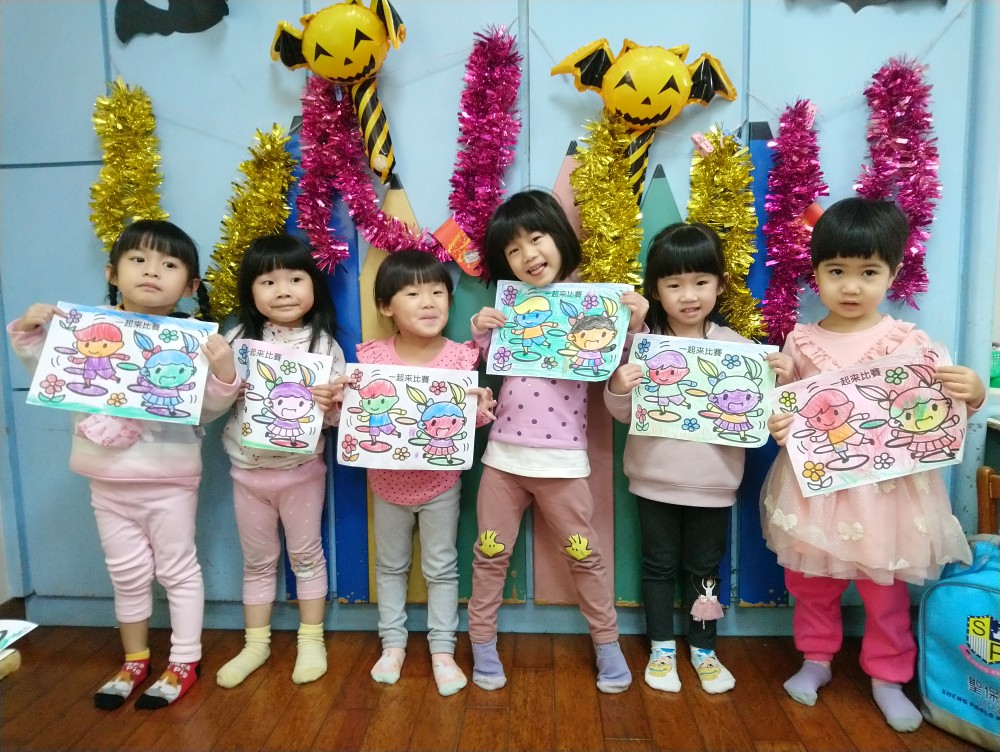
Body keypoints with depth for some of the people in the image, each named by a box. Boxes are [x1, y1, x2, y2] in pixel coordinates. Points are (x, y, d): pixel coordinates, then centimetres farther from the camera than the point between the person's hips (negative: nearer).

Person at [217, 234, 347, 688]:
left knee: (306, 555, 13)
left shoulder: (324, 345, -9)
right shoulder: (238, 340, -4)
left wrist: (331, 402, -30)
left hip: (302, 468, -2)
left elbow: (338, 416, -8)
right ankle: (256, 643, 33)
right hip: (247, 469, 2)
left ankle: (311, 640, 29)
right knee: (257, 561, 17)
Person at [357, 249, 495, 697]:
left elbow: (469, 420, -7)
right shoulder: (372, 357, -12)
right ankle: (393, 644, 37)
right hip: (388, 482, 2)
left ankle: (443, 650, 30)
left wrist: (483, 410, -28)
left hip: (441, 483, -1)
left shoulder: (461, 358, -14)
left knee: (441, 568, 13)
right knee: (390, 566, 18)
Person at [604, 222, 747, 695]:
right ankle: (661, 649, 34)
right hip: (654, 479, 0)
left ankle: (704, 650, 37)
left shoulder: (735, 345, -4)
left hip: (713, 482, 1)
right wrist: (617, 388, -23)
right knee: (659, 565, 15)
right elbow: (624, 414, -3)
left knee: (704, 567, 17)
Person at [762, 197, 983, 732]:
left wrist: (973, 392, -22)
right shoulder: (800, 342, -2)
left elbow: (943, 406, -2)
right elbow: (781, 405, 5)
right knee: (811, 582, 16)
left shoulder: (909, 342, -7)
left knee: (885, 589, 13)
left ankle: (887, 676, 35)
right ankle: (816, 659, 39)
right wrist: (775, 424, -16)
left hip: (885, 487, -1)